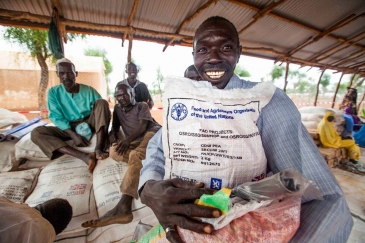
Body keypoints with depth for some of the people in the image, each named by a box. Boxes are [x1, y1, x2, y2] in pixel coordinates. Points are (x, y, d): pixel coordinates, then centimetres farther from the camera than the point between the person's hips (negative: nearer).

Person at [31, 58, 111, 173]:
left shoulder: (89, 90, -5)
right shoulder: (53, 92, -2)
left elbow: (102, 108, -10)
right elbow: (57, 117, -7)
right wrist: (73, 135, -24)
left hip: (89, 124, -1)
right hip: (68, 128, 1)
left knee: (101, 102, -24)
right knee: (36, 133, -22)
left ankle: (99, 149, -38)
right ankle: (83, 156, -40)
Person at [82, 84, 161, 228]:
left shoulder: (142, 106, 12)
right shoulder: (117, 108, 29)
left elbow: (142, 126, -3)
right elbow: (115, 127, 24)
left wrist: (128, 140, -20)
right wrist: (112, 136, -1)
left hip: (152, 133, -5)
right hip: (135, 143, 6)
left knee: (136, 154, -35)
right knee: (114, 152, -21)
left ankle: (123, 206, -49)